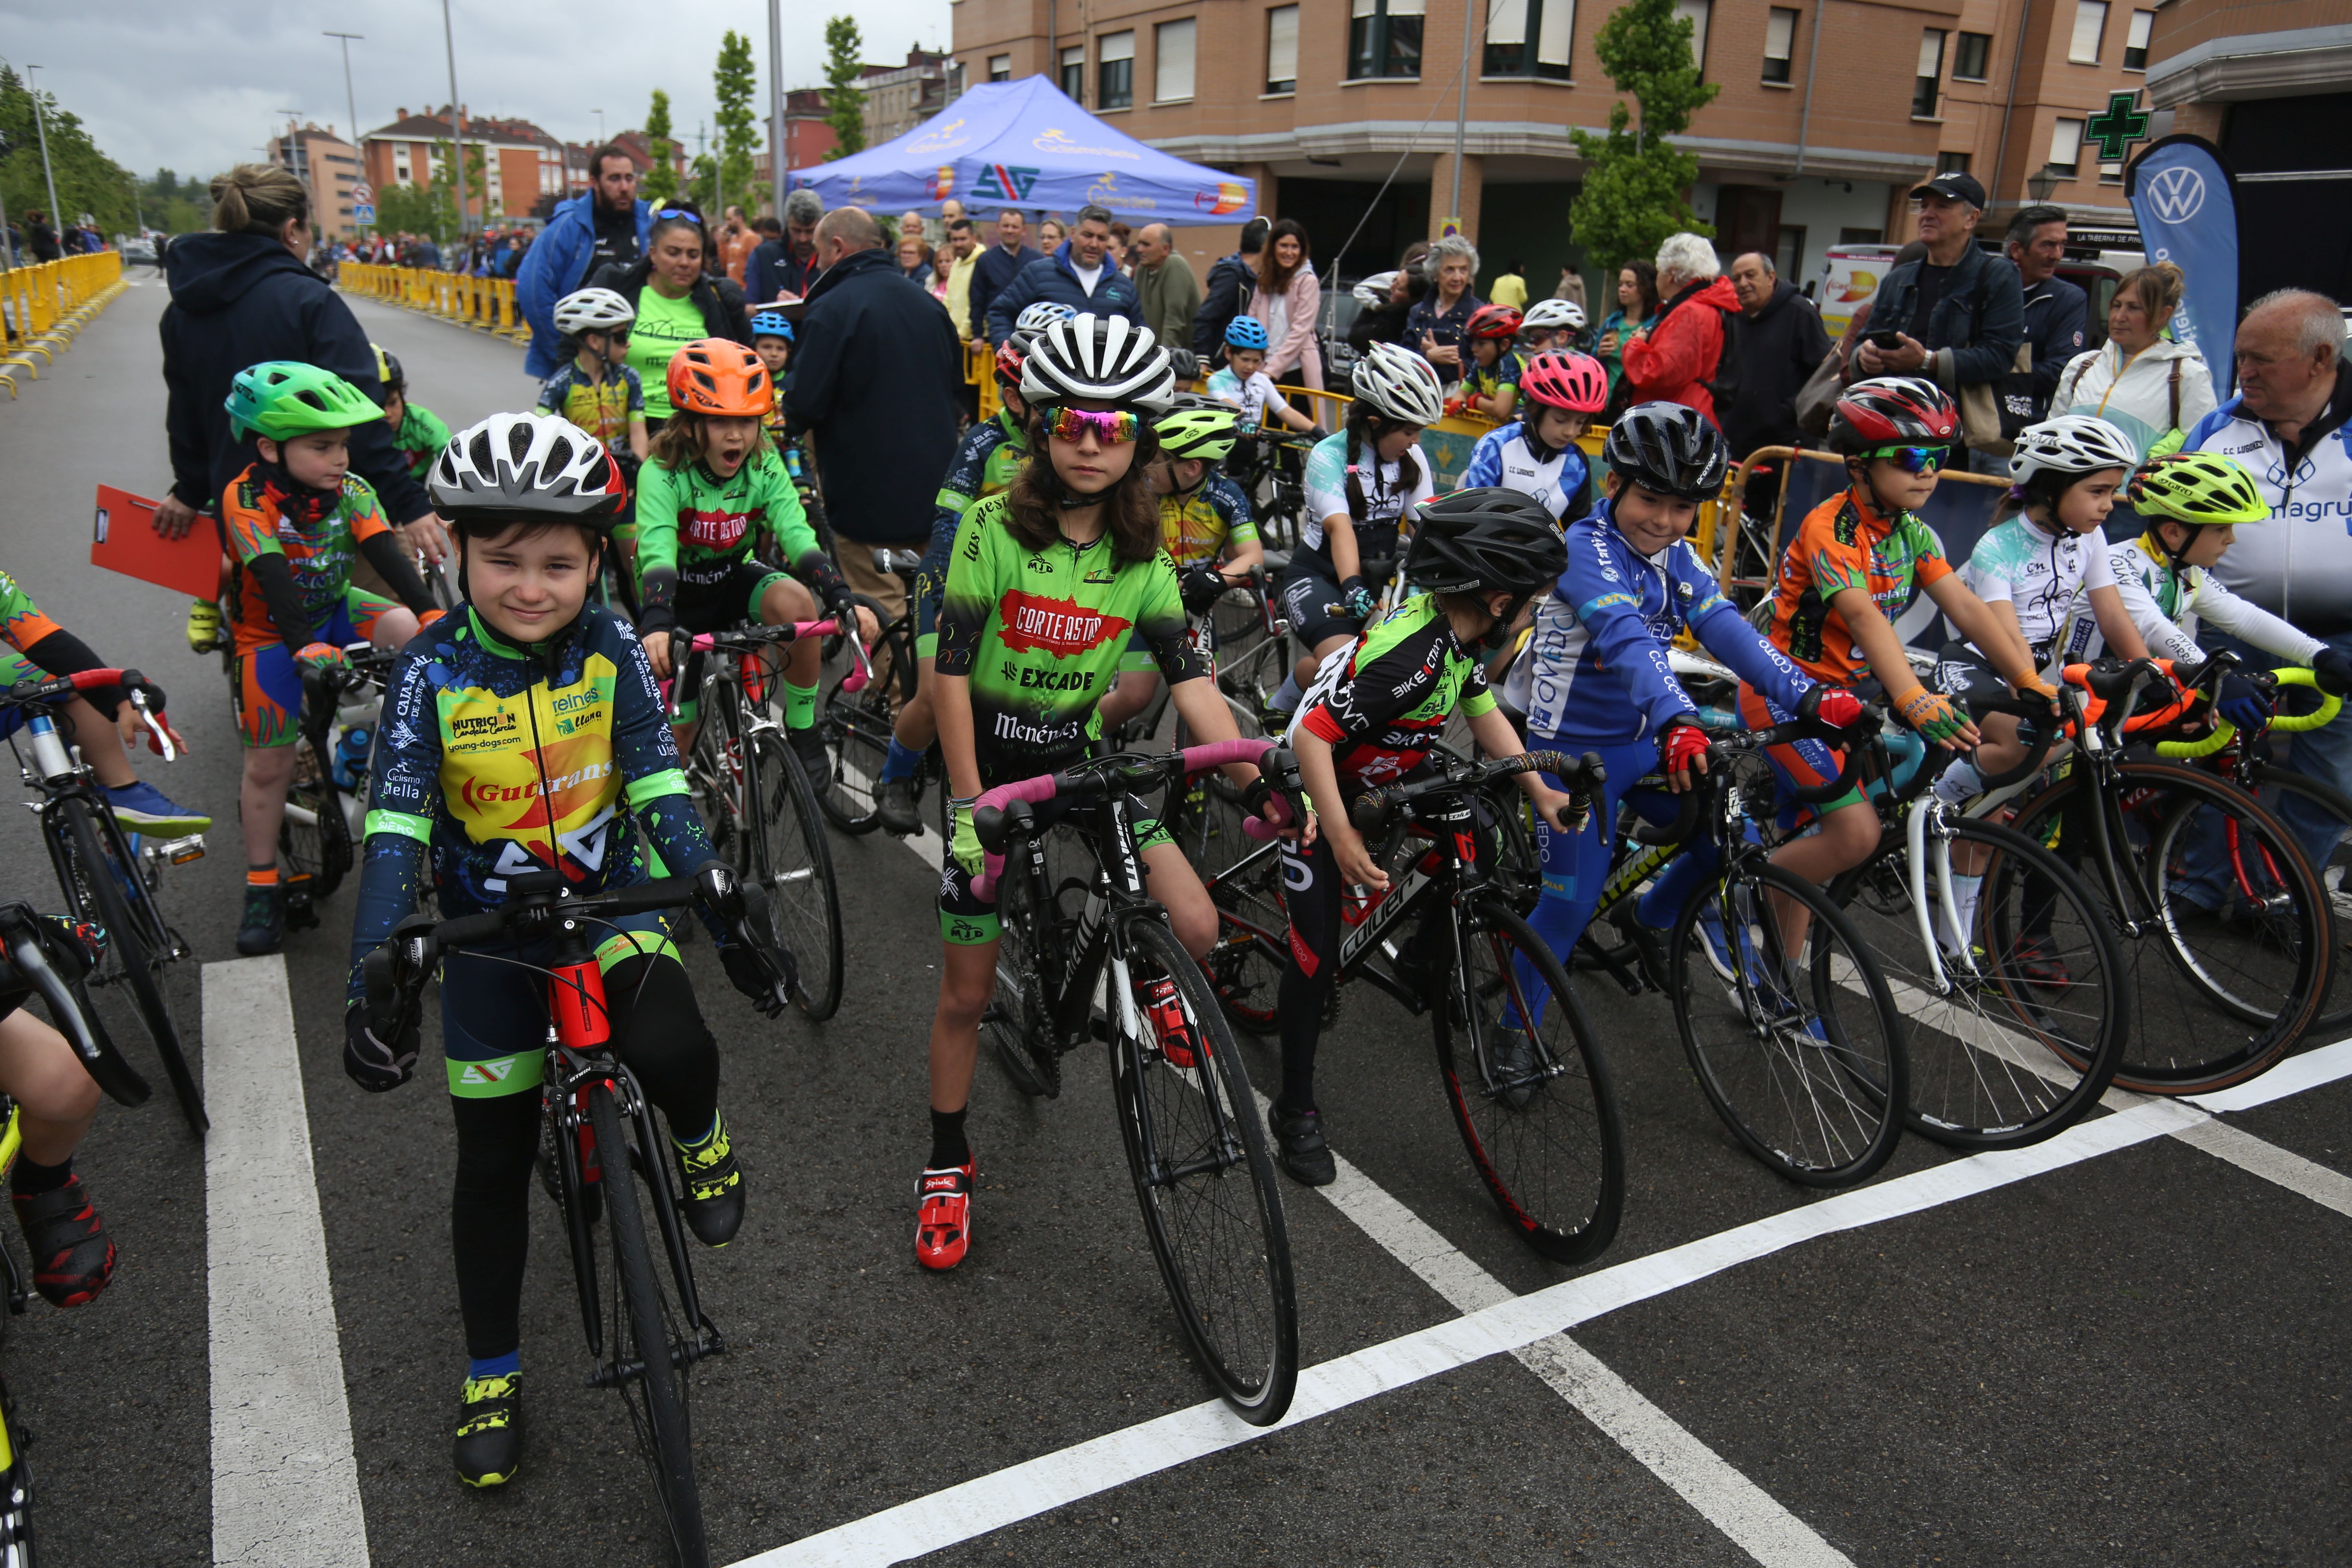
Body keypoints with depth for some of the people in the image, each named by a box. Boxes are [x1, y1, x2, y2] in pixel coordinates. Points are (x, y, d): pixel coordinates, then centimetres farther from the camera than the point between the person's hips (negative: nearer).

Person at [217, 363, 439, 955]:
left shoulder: (351, 491, -9)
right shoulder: (247, 500, -21)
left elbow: (386, 555, -21)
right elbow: (272, 579, -33)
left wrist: (432, 613, -37)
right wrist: (305, 645, -48)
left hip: (335, 610, 3)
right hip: (271, 633, -3)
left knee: (409, 631, -29)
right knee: (270, 762, -4)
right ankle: (262, 887, 11)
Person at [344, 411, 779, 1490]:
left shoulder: (609, 651, -12)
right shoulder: (433, 672, -16)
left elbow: (662, 792, -12)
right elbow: (397, 832, -20)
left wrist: (727, 910, -20)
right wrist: (371, 982, -30)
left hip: (609, 899, 0)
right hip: (490, 927, 0)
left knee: (672, 1048, -31)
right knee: (494, 1158, 8)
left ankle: (700, 1141, 8)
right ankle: (491, 1377, 30)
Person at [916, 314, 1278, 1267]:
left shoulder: (1142, 553, -2)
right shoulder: (994, 528, -13)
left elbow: (1188, 677, -6)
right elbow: (952, 670, -15)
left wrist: (1256, 782, -16)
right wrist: (969, 807, -20)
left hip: (1082, 760, 3)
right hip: (992, 764, -3)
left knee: (1196, 926, -14)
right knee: (967, 992, 3)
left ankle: (1144, 973, 23)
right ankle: (947, 1166, 25)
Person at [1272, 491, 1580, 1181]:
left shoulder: (1459, 630, -7)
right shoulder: (1408, 657, -34)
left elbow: (1485, 714, 5)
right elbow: (1313, 737, -36)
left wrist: (1540, 792, -3)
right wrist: (1342, 842, -40)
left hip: (1379, 784, 8)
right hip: (1317, 794, -8)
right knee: (1318, 958, -7)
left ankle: (1425, 954, 22)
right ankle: (1295, 1111, 6)